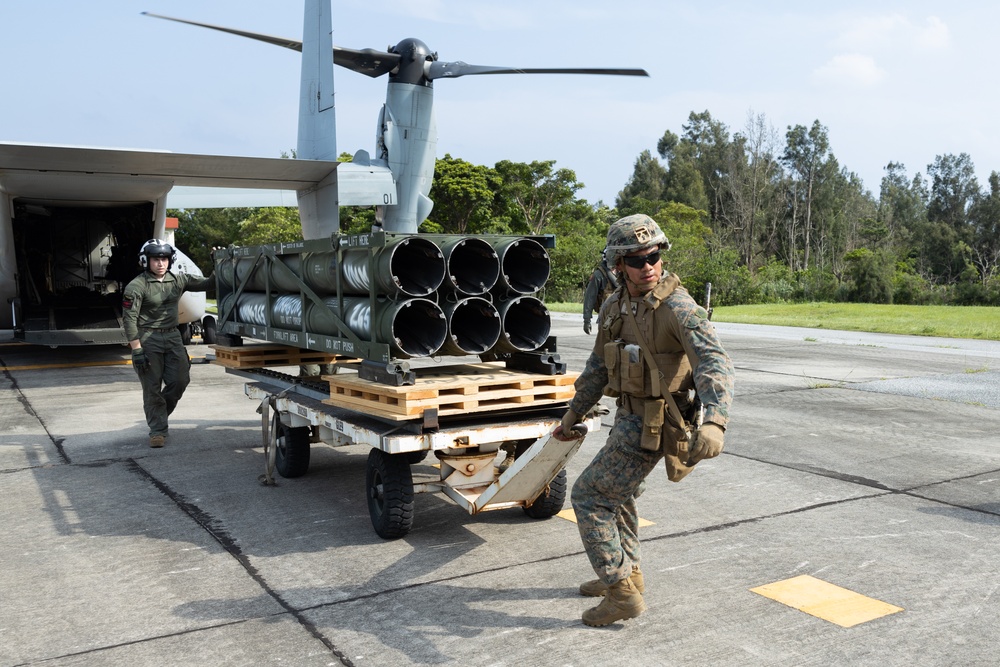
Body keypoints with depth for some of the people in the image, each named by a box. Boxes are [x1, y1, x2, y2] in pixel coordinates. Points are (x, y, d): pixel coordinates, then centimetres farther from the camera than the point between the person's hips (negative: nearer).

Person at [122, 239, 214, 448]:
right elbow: (129, 320, -11)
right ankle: (157, 430, 10)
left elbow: (205, 284, 13)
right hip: (148, 339, -5)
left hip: (173, 337, 5)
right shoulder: (136, 286, -9)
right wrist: (137, 350, -15)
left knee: (180, 380, 2)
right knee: (152, 387, -1)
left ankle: (158, 413, 28)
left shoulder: (178, 280, 6)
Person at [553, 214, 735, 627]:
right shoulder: (614, 307, 3)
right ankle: (625, 573, 44)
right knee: (615, 491, 24)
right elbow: (598, 366, 16)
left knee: (588, 495, -6)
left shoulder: (677, 307, -21)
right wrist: (574, 414, 20)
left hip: (652, 426, -8)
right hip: (628, 416, 8)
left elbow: (714, 363, -33)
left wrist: (715, 422, -49)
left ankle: (622, 593, 4)